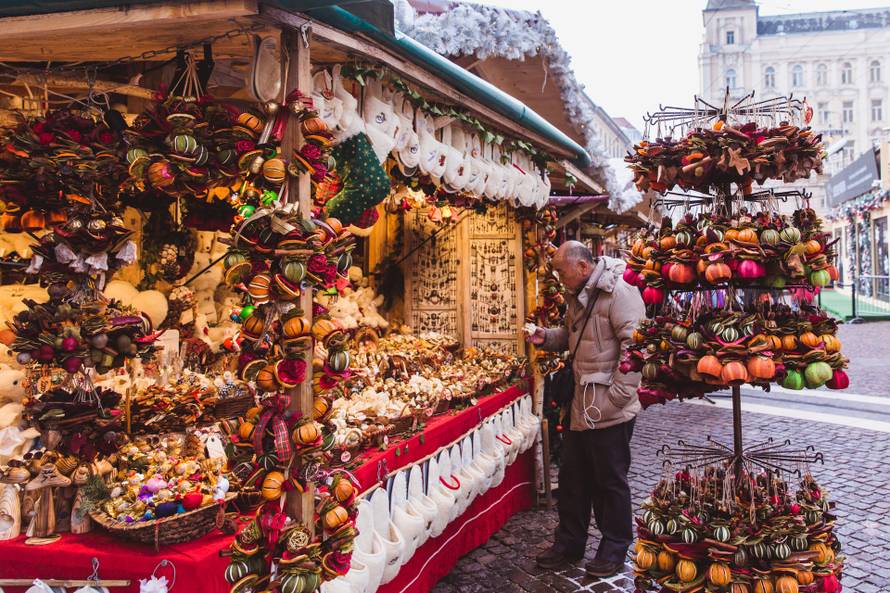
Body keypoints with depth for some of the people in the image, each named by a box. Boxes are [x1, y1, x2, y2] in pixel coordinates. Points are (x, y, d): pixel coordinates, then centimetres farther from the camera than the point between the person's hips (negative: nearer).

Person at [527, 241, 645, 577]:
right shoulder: (577, 296, 13)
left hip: (609, 410, -9)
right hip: (580, 405, 9)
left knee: (610, 480, 6)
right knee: (572, 476, 16)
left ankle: (615, 549, 25)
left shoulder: (618, 292, -17)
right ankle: (569, 543, 31)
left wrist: (618, 396, -22)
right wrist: (547, 338, 6)